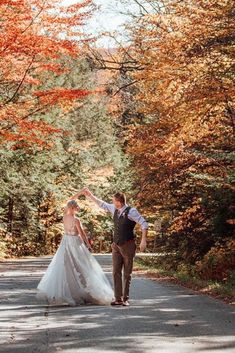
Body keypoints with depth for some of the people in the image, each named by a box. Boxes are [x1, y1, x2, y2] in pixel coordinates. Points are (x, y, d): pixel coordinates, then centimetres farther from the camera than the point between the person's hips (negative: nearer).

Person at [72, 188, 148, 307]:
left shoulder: (131, 211, -14)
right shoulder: (114, 209, 5)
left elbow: (144, 224, -15)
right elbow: (102, 204, 21)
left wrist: (143, 241, -22)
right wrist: (90, 195, 23)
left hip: (128, 246, -6)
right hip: (116, 245, 6)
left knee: (127, 273, 2)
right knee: (116, 272, 2)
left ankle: (126, 299, 9)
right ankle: (118, 298, 4)